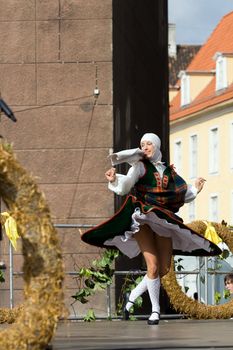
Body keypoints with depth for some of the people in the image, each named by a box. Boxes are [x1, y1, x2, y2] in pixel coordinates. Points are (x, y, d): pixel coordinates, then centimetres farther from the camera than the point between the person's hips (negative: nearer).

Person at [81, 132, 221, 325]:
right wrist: (114, 179, -31)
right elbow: (124, 187, -12)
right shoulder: (140, 166, 2)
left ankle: (132, 297, 17)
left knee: (164, 269, 1)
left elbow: (182, 195, 23)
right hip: (142, 220, -5)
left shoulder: (169, 171, 14)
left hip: (163, 222, 5)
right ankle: (155, 310, -2)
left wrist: (195, 189, 8)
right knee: (153, 266, -13)